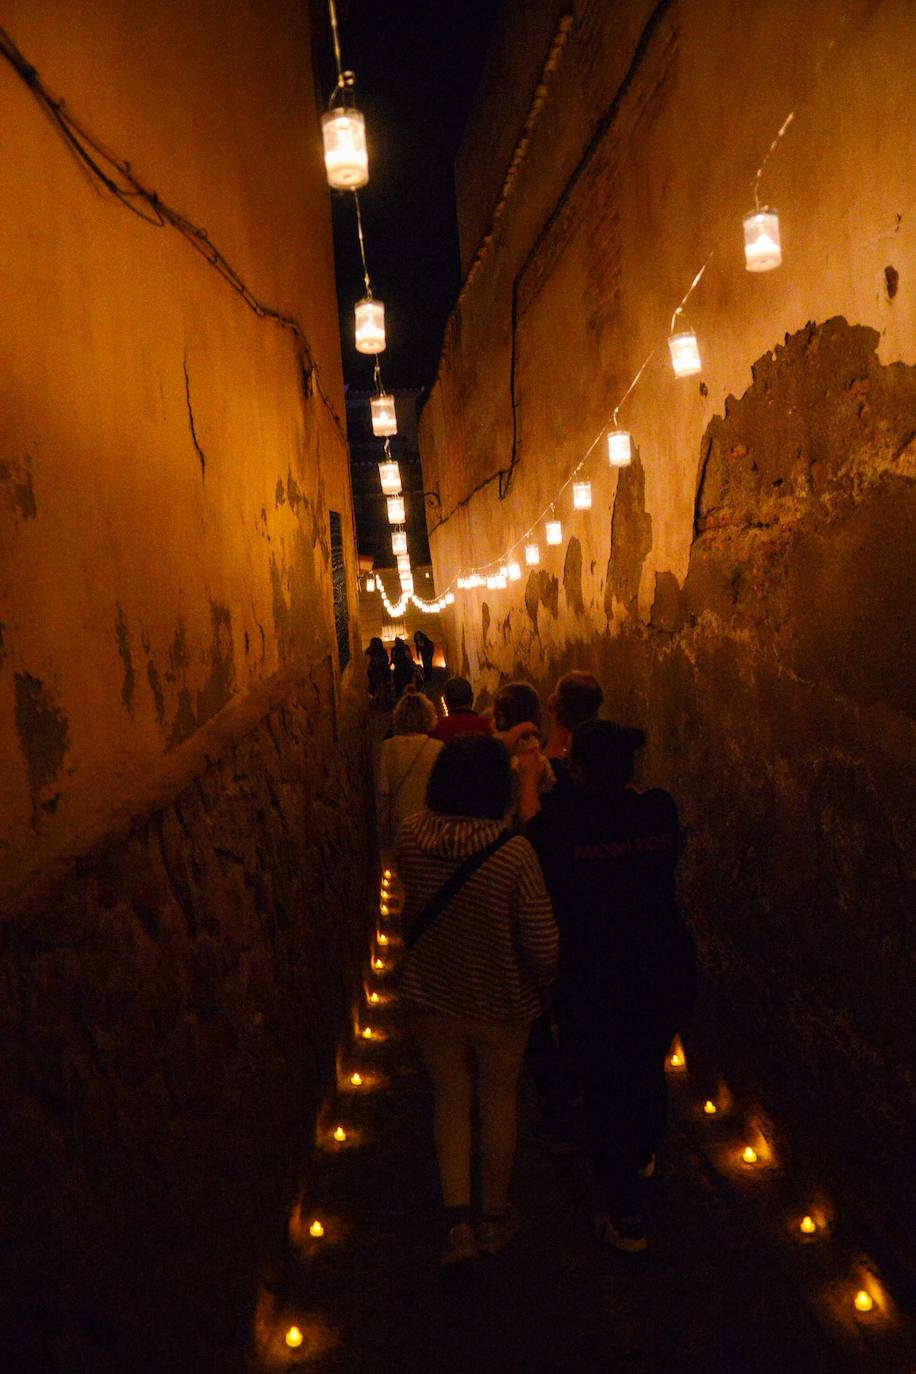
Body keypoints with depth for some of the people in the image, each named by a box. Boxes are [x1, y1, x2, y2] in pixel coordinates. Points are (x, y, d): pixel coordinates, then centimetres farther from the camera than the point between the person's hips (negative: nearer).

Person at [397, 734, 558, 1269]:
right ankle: (495, 1218, 40)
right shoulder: (513, 852, -29)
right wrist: (543, 984, 1)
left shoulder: (410, 837, -17)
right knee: (499, 1104, 21)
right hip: (500, 1004, -2)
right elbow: (543, 947, -24)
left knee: (451, 1100, 23)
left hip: (430, 996, 2)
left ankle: (457, 1222, 23)